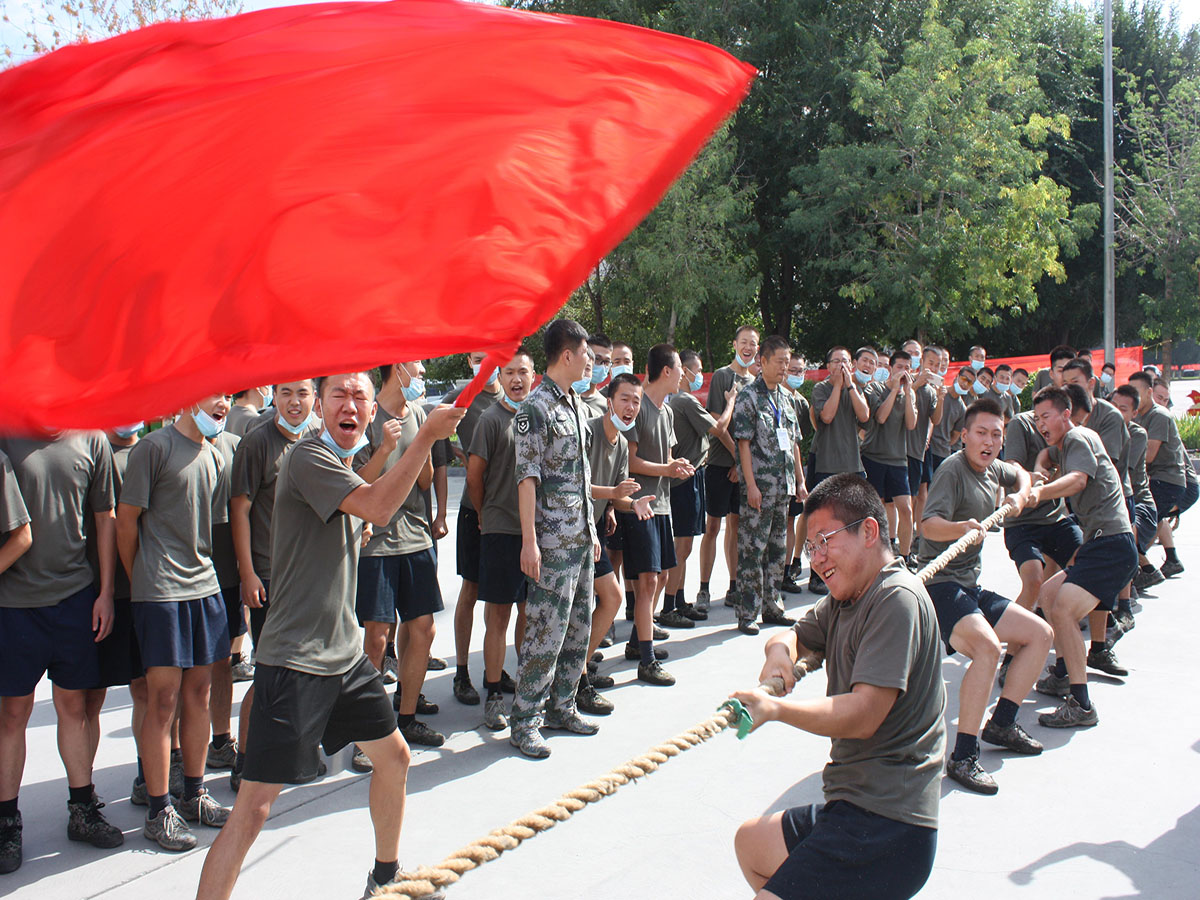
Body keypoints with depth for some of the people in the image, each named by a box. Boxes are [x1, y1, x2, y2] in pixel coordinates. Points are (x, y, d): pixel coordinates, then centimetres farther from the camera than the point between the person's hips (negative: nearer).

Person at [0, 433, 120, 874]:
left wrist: (106, 592, 5)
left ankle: (82, 809, 24)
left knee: (75, 703, 10)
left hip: (75, 595, 2)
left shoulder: (90, 439, 1)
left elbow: (104, 518, 6)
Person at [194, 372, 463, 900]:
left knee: (393, 756, 22)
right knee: (253, 806, -11)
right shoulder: (308, 458, -14)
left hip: (345, 654, 10)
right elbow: (377, 507, -28)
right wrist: (426, 436, -26)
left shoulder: (348, 471, 14)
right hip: (294, 660, -10)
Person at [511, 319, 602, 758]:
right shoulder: (536, 408, -12)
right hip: (553, 541, -9)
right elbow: (527, 477, -15)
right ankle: (524, 722, 2)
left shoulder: (575, 405, 15)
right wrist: (529, 541, -19)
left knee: (578, 628, 13)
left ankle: (561, 706, 25)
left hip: (582, 538, 9)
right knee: (546, 632, -7)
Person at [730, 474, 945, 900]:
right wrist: (780, 650, -1)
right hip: (854, 806, 11)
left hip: (886, 825, -11)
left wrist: (776, 708, -39)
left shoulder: (896, 598, -18)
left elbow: (864, 714, -26)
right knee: (751, 841, 29)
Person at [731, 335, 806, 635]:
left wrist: (800, 481, 14)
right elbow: (744, 443, -11)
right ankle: (748, 614, 1)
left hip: (783, 486, 7)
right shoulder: (749, 397, -7)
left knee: (777, 548, 12)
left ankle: (771, 606, 22)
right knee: (752, 549, -5)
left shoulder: (785, 398, 15)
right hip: (759, 487, -7)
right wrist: (751, 486, -16)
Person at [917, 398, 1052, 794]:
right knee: (987, 647, -33)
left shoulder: (992, 470, 12)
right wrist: (962, 528, -49)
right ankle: (963, 757, -30)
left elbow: (1020, 474, 38)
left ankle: (1002, 724, 17)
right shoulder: (953, 469, -14)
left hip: (971, 589, 10)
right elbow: (928, 524, -29)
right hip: (940, 586, -10)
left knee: (1041, 634, 10)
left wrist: (1019, 495, 16)